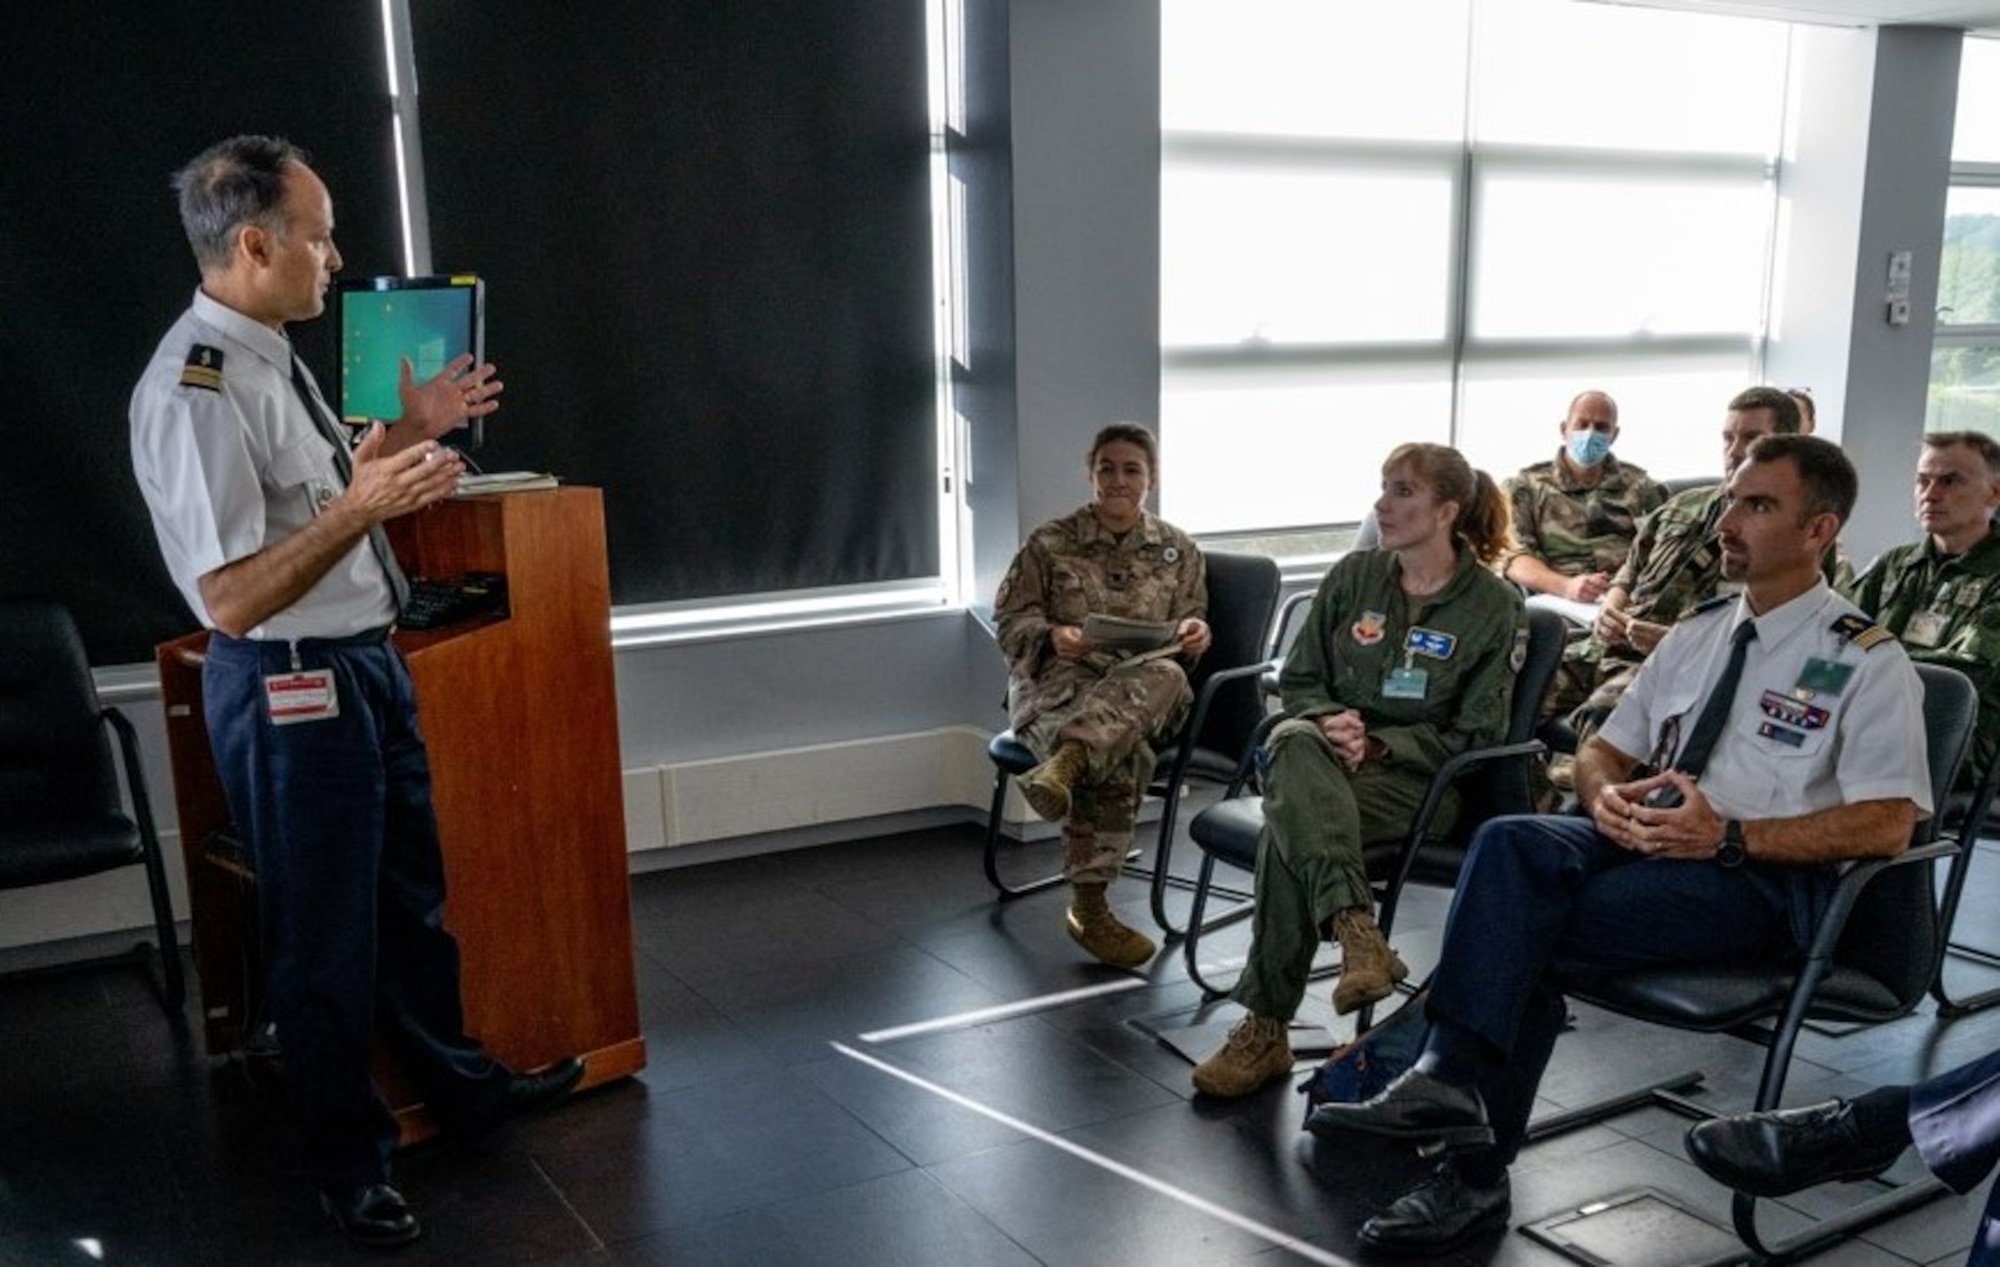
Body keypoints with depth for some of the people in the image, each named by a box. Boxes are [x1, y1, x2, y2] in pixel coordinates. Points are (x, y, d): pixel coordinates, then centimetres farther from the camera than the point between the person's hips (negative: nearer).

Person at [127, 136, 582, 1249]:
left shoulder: (270, 357, 6)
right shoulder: (194, 389, -23)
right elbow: (231, 598, -26)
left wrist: (407, 430, 10)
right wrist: (361, 509, -32)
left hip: (367, 662, 9)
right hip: (291, 694, -9)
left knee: (411, 894, 23)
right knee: (327, 936, 9)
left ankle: (459, 1082, 43)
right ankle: (349, 1159, 30)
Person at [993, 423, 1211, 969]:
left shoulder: (1179, 551, 17)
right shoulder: (1050, 544, 10)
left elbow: (1190, 629, 17)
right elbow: (1011, 621, 6)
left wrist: (1193, 634, -10)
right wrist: (1052, 636, -18)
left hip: (1140, 685, 2)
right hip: (1055, 683, -2)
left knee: (1165, 674, -41)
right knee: (1124, 753, -39)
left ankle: (1064, 765, -59)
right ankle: (1089, 908, -44)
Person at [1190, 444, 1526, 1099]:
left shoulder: (1494, 605, -1)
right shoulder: (1354, 576, 10)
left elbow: (1472, 738, -3)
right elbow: (1298, 680, 13)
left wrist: (1376, 743, -15)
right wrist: (1330, 721, -10)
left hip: (1419, 777, -4)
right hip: (1328, 752, 4)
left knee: (1288, 823, -33)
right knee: (1294, 741, -35)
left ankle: (1266, 1029, -27)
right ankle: (1355, 929, -51)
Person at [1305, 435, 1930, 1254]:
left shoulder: (1866, 660, 0)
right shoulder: (1697, 633, 19)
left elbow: (1886, 826, -10)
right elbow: (1603, 750, 22)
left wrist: (1729, 836, -20)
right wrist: (1606, 795, -4)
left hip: (1759, 877, -5)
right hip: (1642, 840, 6)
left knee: (1529, 940, -28)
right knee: (1514, 843, -28)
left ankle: (1477, 1173, -22)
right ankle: (1449, 1078, -33)